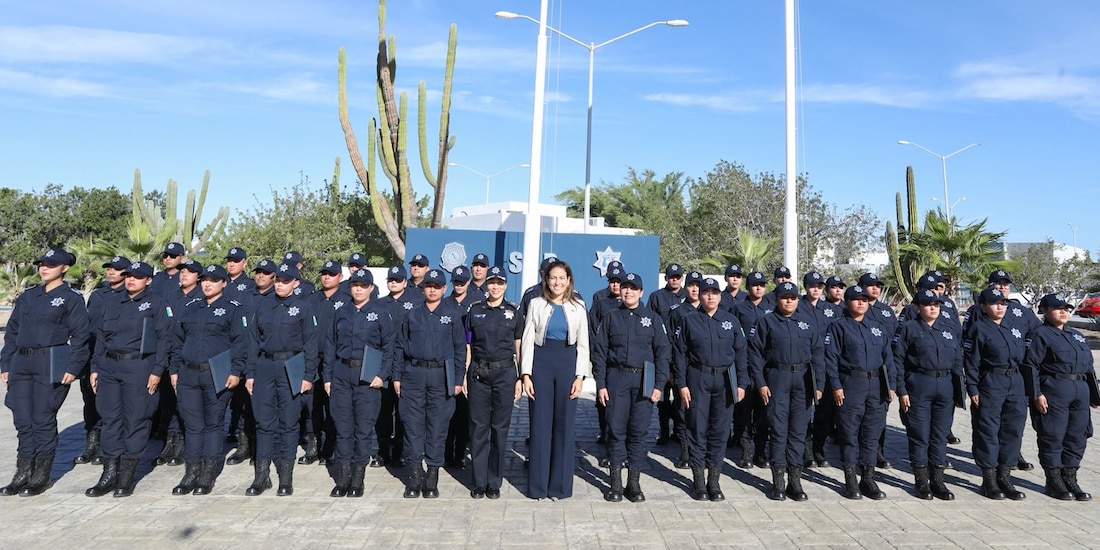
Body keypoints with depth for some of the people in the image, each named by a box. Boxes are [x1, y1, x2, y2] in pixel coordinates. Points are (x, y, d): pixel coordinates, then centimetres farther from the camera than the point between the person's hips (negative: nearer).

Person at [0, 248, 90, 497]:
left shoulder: (71, 298, -3)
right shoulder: (27, 297, 14)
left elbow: (80, 335, -8)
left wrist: (73, 367, -15)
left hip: (51, 365, -6)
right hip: (21, 364, 6)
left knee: (43, 419, -1)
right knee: (22, 420, 9)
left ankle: (41, 477, 12)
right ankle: (23, 474, 20)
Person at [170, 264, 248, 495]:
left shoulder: (234, 309, -1)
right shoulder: (189, 309, 15)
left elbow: (240, 343, -7)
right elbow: (179, 341, 18)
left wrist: (236, 371, -14)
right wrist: (174, 370, 12)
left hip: (217, 377, -4)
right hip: (188, 375, 4)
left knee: (214, 424, 4)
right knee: (192, 425, 7)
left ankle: (208, 476, 13)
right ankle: (191, 473, 16)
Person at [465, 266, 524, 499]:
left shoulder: (514, 312, 5)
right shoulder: (475, 310, 7)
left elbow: (519, 348, 7)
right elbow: (468, 345, 9)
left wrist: (520, 378, 2)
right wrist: (464, 375, 3)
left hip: (505, 373, 0)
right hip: (479, 373, 1)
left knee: (500, 428, 4)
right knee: (478, 427, 3)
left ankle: (494, 482, 15)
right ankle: (479, 482, 14)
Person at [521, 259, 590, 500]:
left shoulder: (578, 307, 5)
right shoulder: (536, 304, 2)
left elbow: (583, 344, 5)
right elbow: (527, 340, 0)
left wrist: (580, 376, -3)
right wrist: (526, 374, -6)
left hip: (567, 363, 1)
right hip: (541, 362, -1)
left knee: (565, 423, 5)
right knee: (540, 423, 3)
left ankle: (560, 485, 17)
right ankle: (538, 485, 14)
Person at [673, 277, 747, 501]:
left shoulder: (732, 321, 7)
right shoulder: (689, 321, 2)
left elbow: (740, 353, 8)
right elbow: (679, 354, 0)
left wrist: (741, 383, 2)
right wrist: (681, 384, -5)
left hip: (725, 381, 2)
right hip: (697, 380, -2)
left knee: (720, 430, 6)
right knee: (698, 428, 2)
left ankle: (714, 480, 17)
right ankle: (698, 481, 12)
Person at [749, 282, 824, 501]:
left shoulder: (808, 323, 10)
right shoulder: (766, 322, 3)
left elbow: (817, 354, 10)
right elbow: (755, 353, -1)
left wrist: (819, 384, 3)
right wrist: (760, 383, -7)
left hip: (803, 380, 2)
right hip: (777, 379, -2)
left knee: (799, 430, 5)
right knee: (778, 428, -1)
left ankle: (795, 479, 14)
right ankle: (778, 481, 7)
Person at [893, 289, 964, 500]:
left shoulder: (949, 327, 12)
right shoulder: (908, 328, -1)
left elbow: (957, 360, 14)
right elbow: (898, 360, -4)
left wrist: (958, 390, 8)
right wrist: (902, 391, -9)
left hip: (945, 386, 4)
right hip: (918, 386, -4)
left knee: (941, 435, 9)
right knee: (919, 435, 2)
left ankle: (937, 481, 19)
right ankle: (921, 481, 13)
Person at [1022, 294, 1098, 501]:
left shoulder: (1077, 335, 20)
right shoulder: (1040, 335, -3)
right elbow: (1031, 365, -10)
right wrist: (1037, 394, -16)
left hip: (1081, 391, 7)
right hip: (1054, 392, -7)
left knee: (1077, 437, 10)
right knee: (1053, 436, -2)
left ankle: (1070, 479, 20)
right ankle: (1053, 482, 8)